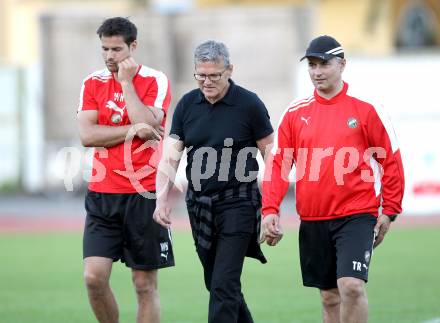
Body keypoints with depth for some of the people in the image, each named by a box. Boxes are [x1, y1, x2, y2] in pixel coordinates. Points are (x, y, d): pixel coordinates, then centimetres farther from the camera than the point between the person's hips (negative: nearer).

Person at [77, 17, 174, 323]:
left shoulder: (155, 80, -1)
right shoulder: (93, 83, 8)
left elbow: (148, 124, -17)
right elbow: (87, 135, -4)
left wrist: (126, 82, -12)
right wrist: (132, 131, -13)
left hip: (144, 194, -2)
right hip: (102, 194, 2)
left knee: (145, 285, 2)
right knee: (94, 276, -9)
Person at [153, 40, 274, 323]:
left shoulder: (249, 104, -7)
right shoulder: (187, 104, 5)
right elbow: (170, 156, 2)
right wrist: (162, 199, -11)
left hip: (237, 202, -5)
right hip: (199, 202, 5)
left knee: (224, 285, -12)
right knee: (215, 282, 13)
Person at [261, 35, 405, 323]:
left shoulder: (366, 109, -2)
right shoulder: (296, 113, 7)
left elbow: (391, 161, 1)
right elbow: (278, 164, 7)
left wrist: (389, 211, -2)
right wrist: (270, 210, -4)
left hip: (356, 215, -4)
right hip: (313, 220, 4)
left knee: (351, 286, -18)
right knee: (330, 297, 10)